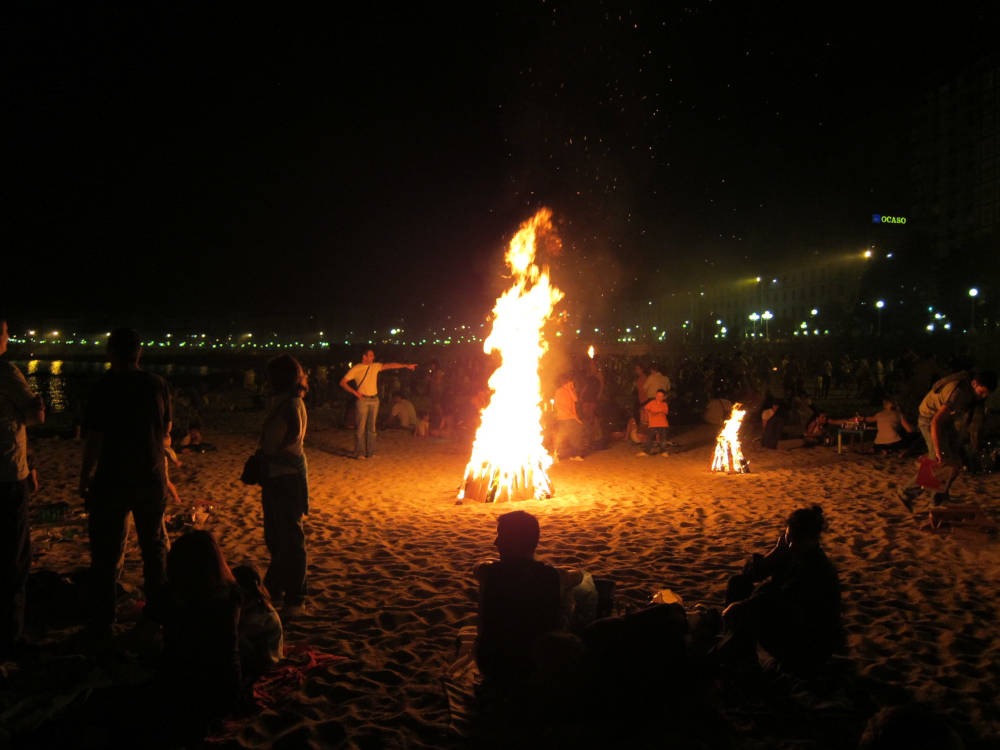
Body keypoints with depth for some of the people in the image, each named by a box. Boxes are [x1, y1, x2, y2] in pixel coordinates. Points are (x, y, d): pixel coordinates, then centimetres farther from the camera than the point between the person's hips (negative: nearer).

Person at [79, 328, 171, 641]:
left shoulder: (106, 387, -15)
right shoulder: (158, 384, -2)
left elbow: (95, 439, -14)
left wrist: (85, 477, -1)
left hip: (112, 481, -4)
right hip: (152, 478, 4)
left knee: (106, 552, 5)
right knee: (154, 545, 18)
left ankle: (101, 624, 11)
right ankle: (157, 609, 29)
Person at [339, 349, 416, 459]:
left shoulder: (375, 366, 10)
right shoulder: (356, 369, -2)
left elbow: (390, 365, 6)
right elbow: (343, 382, -3)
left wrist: (406, 366, 1)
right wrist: (355, 392, -11)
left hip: (374, 400, 5)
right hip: (363, 400, -5)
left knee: (371, 427, 7)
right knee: (360, 427, -4)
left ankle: (370, 452, 12)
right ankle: (360, 453, 2)